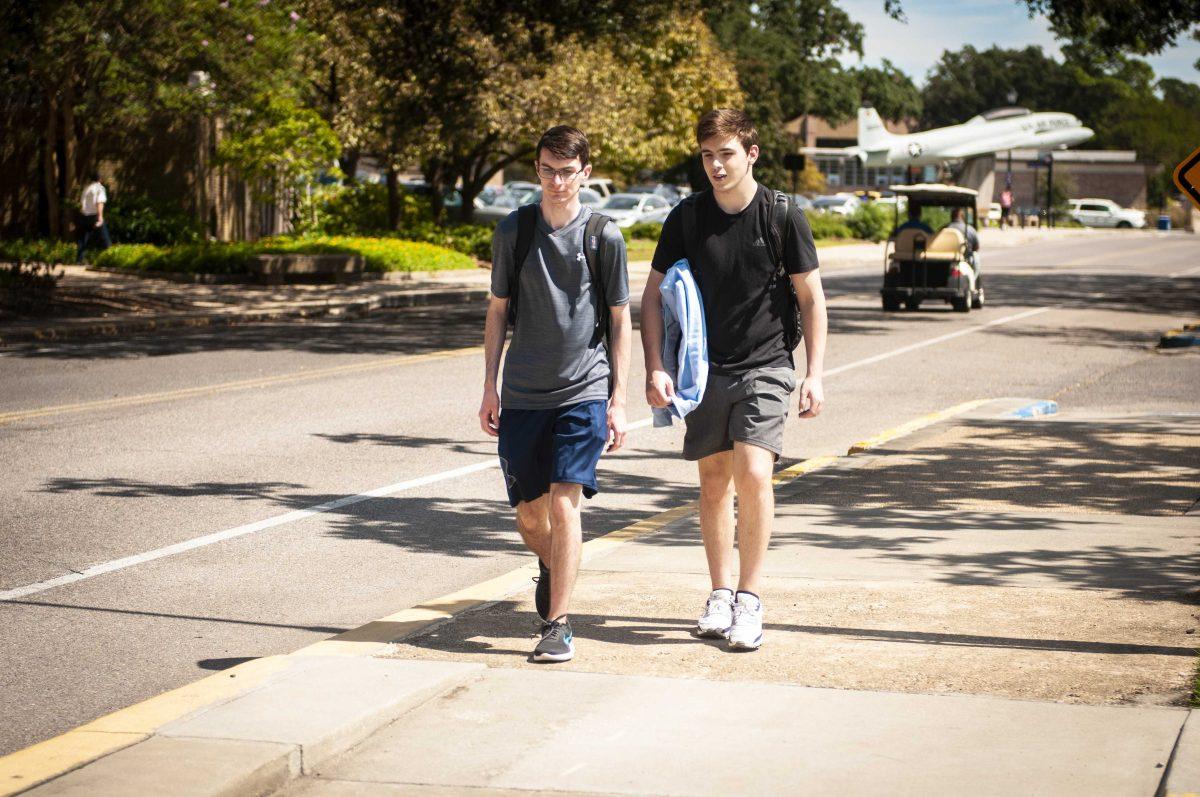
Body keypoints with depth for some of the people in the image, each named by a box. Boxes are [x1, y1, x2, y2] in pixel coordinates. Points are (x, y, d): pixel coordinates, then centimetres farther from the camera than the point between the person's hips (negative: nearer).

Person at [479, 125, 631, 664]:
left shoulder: (604, 236, -2)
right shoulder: (513, 231, 3)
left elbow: (621, 321, 3)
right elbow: (498, 310, 11)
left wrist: (618, 400, 0)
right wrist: (490, 388, 7)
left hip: (583, 392, -2)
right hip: (522, 395, 3)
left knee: (564, 503, -15)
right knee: (529, 517, 8)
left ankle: (557, 625, -7)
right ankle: (552, 568, 42)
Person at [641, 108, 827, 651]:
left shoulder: (783, 217, -5)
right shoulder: (686, 218, 0)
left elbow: (811, 299, 2)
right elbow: (654, 296, 6)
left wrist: (814, 376, -4)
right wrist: (655, 368, -5)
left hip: (765, 367, -3)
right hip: (705, 368, 3)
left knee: (753, 475, -16)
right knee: (713, 481, 8)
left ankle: (750, 598, -6)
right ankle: (721, 595, 20)